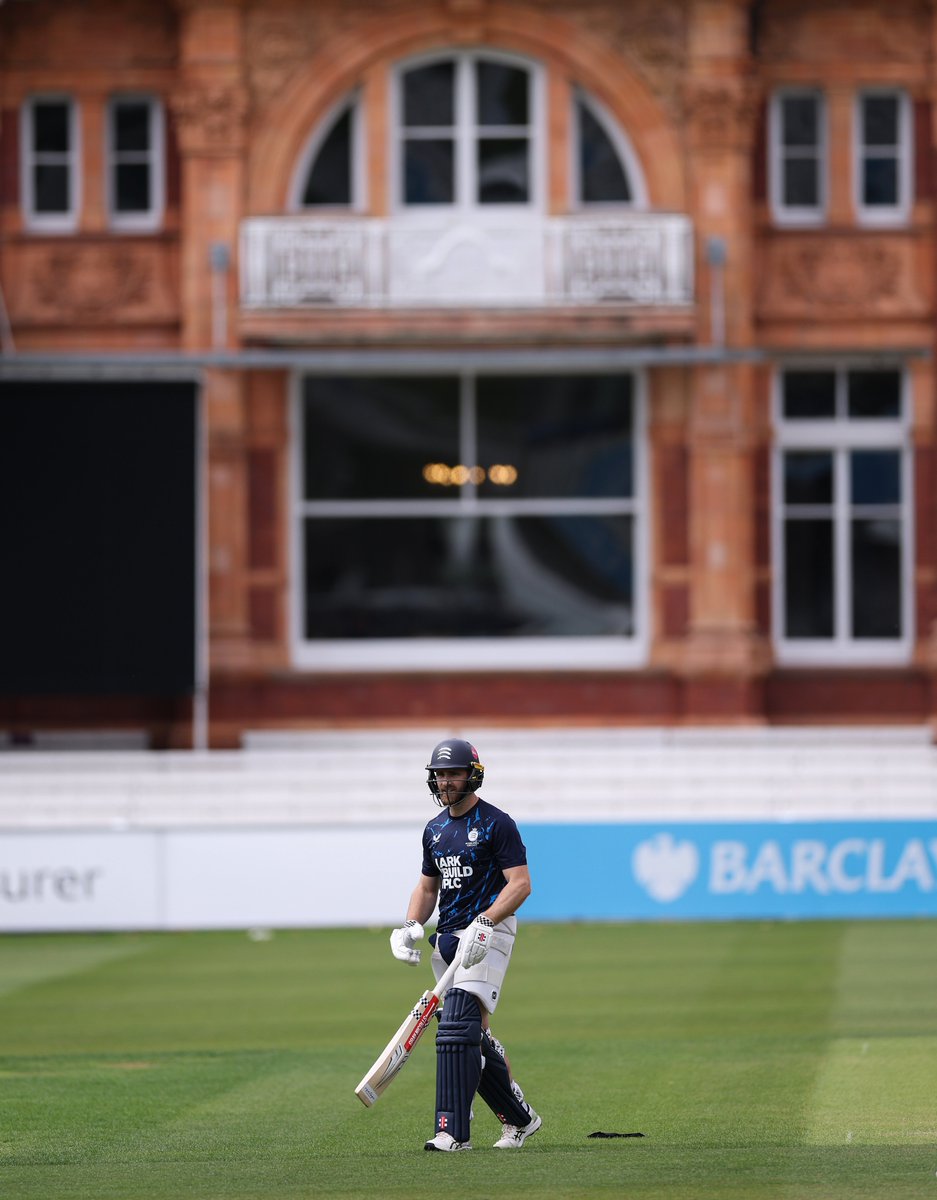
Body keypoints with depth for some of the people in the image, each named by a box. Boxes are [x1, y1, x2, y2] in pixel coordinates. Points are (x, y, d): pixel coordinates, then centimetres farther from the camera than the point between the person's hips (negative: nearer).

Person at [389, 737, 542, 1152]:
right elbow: (427, 887, 25)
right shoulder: (435, 830, 16)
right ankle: (520, 1118, 25)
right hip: (448, 939, 8)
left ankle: (453, 1130, -26)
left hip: (488, 934, -8)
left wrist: (484, 923, -26)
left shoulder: (496, 823, -7)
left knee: (458, 1026, -21)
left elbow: (520, 883, -13)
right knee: (473, 1038, 10)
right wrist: (410, 926, 6)